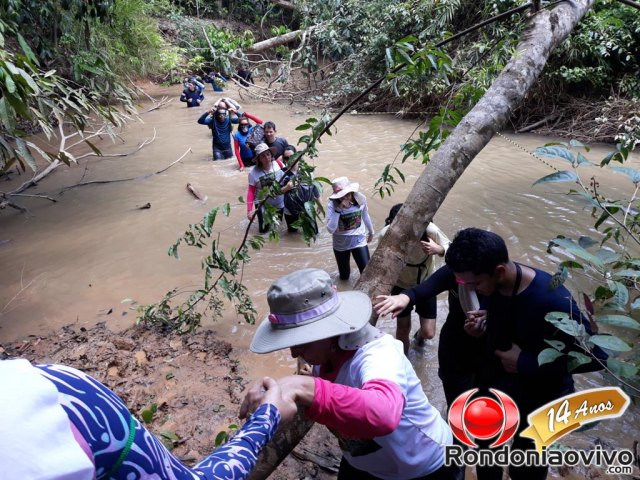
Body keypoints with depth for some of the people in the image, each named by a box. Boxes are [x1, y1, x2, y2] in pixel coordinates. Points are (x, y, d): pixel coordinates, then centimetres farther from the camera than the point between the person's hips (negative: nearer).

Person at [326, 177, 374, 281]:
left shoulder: (360, 199, -15)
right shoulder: (332, 205, -23)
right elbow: (330, 229, -31)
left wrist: (371, 232, 19)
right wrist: (338, 210, -38)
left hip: (359, 241, 0)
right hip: (341, 244, 0)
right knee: (344, 277, 17)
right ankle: (346, 270, 55)